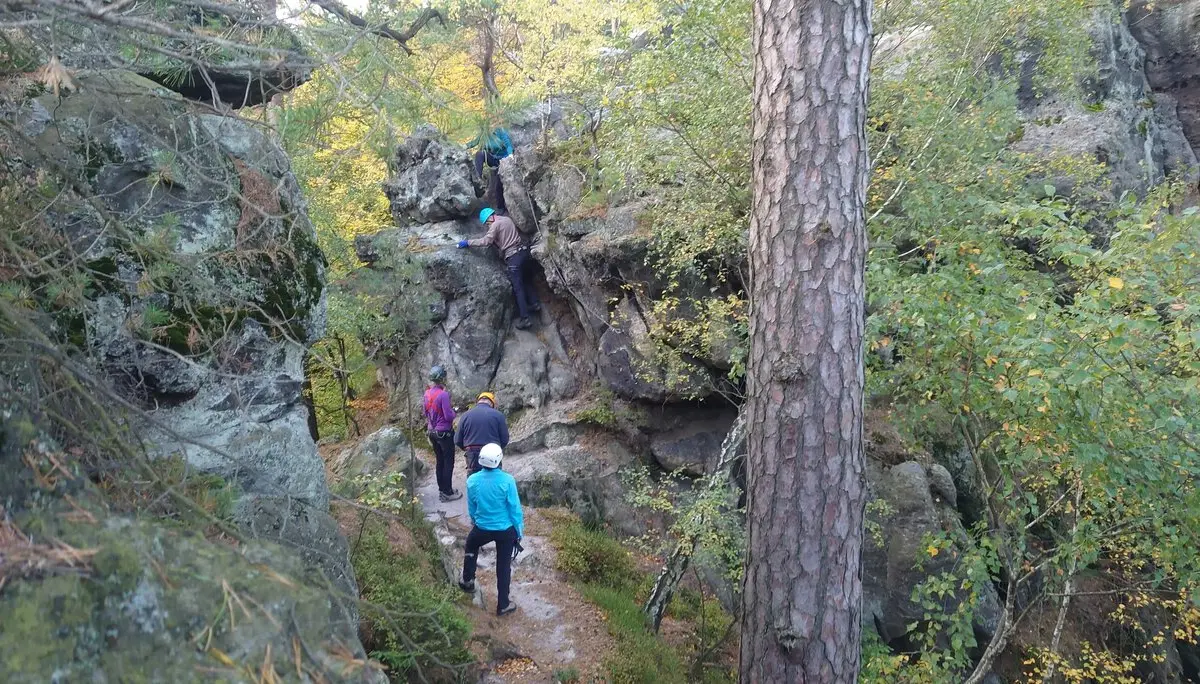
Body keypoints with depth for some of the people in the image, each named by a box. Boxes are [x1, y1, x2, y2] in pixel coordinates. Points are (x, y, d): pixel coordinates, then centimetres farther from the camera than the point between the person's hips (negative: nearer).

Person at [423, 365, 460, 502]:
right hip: (445, 433, -7)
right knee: (448, 463, 3)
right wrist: (453, 411, -3)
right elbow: (449, 416, -22)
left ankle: (442, 490, 25)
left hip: (432, 432, 7)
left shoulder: (427, 393, 2)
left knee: (440, 462, 17)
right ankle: (447, 493, 8)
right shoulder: (443, 394, -22)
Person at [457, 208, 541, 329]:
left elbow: (486, 241, -16)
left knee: (518, 287, -7)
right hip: (524, 251, 8)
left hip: (514, 257, -8)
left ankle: (524, 318, -10)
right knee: (527, 280, 23)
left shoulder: (495, 224, -8)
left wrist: (468, 243, -11)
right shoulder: (507, 219, 17)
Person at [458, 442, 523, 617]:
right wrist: (519, 532, 2)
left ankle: (468, 581, 45)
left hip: (482, 528, 2)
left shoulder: (472, 481, -13)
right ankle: (503, 604, 23)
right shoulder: (507, 480, -22)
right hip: (506, 530, -1)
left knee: (471, 547, 34)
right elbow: (515, 509, -13)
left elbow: (471, 508, 3)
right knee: (504, 565, 14)